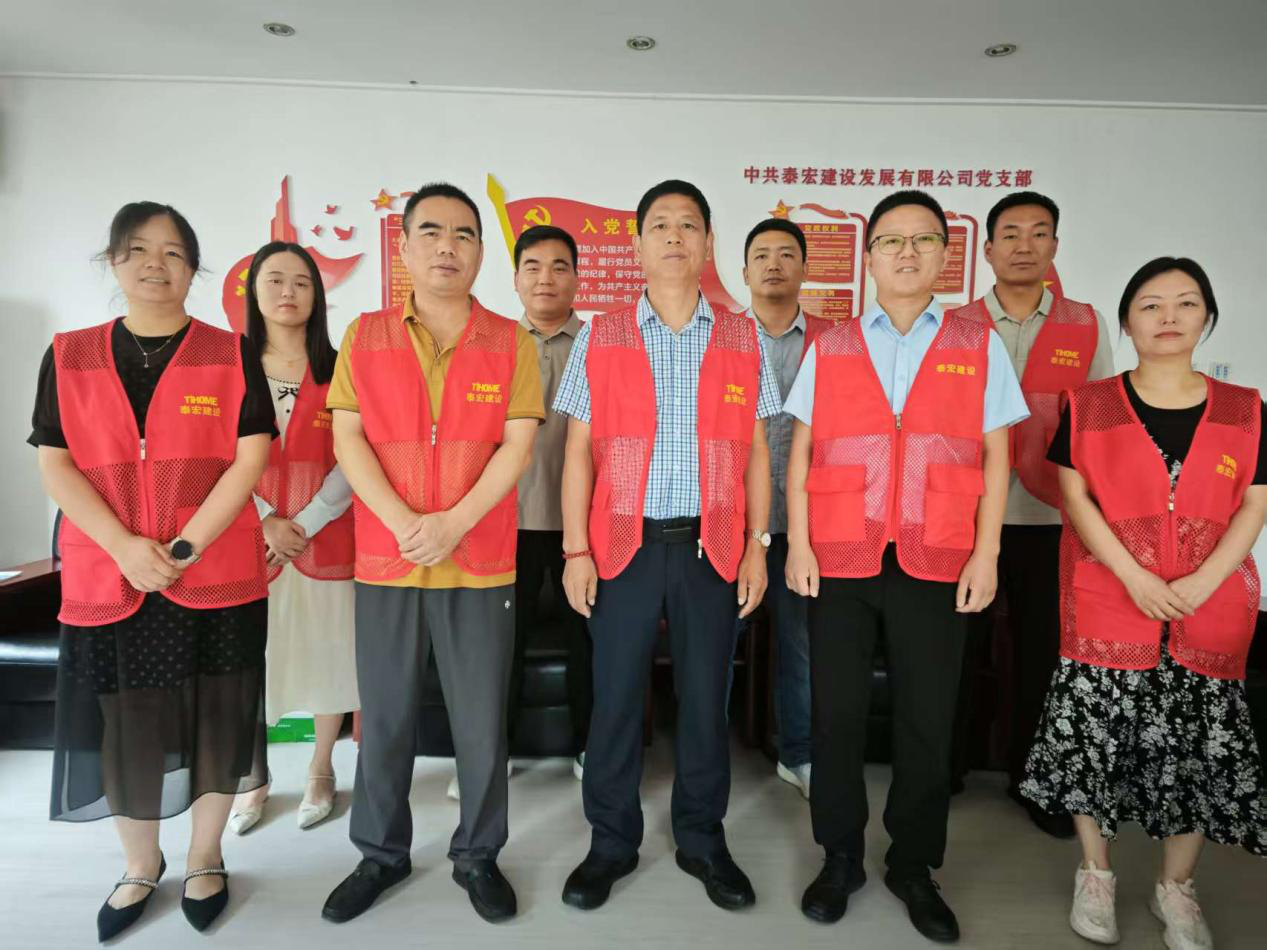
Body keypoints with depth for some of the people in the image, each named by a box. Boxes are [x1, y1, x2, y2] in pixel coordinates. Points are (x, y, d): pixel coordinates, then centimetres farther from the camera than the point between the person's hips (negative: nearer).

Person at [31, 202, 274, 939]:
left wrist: (184, 547, -14)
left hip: (218, 579, -1)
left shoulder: (232, 354, 1)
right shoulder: (69, 357, 7)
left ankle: (206, 861, 31)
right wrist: (126, 547, -13)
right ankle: (141, 866, 36)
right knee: (122, 730, 11)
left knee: (214, 723, 8)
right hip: (108, 580, 2)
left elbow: (250, 459, -6)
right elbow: (55, 465, 1)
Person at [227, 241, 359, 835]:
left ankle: (321, 773, 24)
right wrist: (266, 521, -11)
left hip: (326, 539, -1)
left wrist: (304, 525, -12)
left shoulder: (339, 371, 3)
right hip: (249, 539, 1)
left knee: (327, 654, 6)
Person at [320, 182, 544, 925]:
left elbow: (518, 446, -5)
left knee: (482, 723, 8)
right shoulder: (365, 337, 5)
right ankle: (382, 854, 33)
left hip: (482, 564, -1)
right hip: (385, 562, 1)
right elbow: (348, 440, -1)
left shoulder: (511, 342, 2)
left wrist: (454, 523, -15)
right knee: (384, 719, 13)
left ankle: (478, 855, 28)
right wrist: (404, 523, -14)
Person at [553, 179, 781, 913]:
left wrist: (757, 546, 1)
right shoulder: (599, 338, 3)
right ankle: (612, 842, 27)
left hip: (711, 547, 1)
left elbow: (757, 451, 7)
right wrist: (576, 549, -5)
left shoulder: (744, 340, 6)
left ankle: (703, 839, 30)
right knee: (616, 699, 8)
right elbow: (580, 451, 1)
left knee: (706, 699, 11)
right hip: (624, 545, 0)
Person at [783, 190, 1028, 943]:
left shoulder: (980, 347, 5)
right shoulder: (829, 348, 6)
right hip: (840, 560, 1)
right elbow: (801, 453, 5)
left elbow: (995, 457, 4)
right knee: (838, 716, 8)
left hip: (937, 564, 0)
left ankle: (914, 865, 29)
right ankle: (841, 858, 27)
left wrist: (986, 553, -3)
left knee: (928, 722, 9)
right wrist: (797, 543, -3)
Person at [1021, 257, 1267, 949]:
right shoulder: (1090, 405, 2)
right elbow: (1075, 495, -4)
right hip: (1107, 607, -2)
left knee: (1200, 748, 7)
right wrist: (1134, 577, -14)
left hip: (1209, 612, 2)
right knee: (1095, 736, 3)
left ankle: (1176, 889, 29)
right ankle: (1095, 875, 25)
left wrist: (1200, 585, -12)